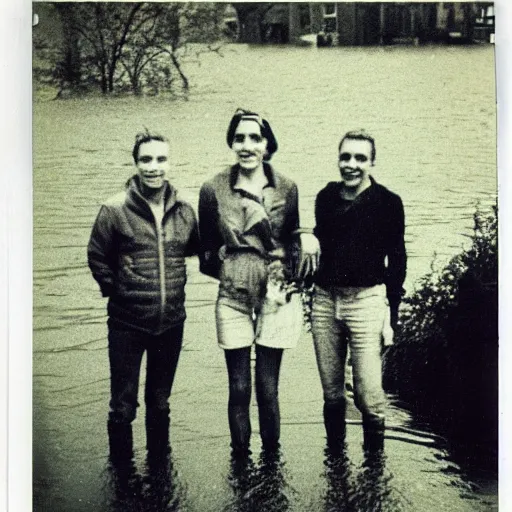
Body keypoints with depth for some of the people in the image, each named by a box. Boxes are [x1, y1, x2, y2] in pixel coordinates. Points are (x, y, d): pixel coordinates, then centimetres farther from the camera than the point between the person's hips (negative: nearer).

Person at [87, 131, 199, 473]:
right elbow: (97, 258, -2)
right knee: (123, 406, 7)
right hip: (128, 324, -3)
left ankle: (159, 463, 39)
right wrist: (117, 291, -3)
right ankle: (122, 469, 27)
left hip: (172, 323, 3)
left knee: (160, 402, 20)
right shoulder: (115, 210, -12)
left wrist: (173, 291, 9)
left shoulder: (184, 211, -1)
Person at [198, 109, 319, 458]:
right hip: (233, 298, 0)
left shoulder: (287, 188, 1)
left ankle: (272, 457, 24)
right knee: (239, 389, 6)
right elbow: (207, 249, 6)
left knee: (268, 388, 5)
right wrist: (227, 268, -8)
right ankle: (240, 461, 23)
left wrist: (307, 239, -8)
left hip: (275, 295, 0)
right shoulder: (214, 189, -2)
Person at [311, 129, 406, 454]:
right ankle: (335, 455, 29)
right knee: (332, 393, 12)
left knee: (368, 395, -4)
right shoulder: (326, 197, 8)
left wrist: (391, 317, -4)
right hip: (325, 299, 4)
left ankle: (375, 459, 17)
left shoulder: (388, 203, -3)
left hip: (366, 299, -4)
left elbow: (397, 263, 0)